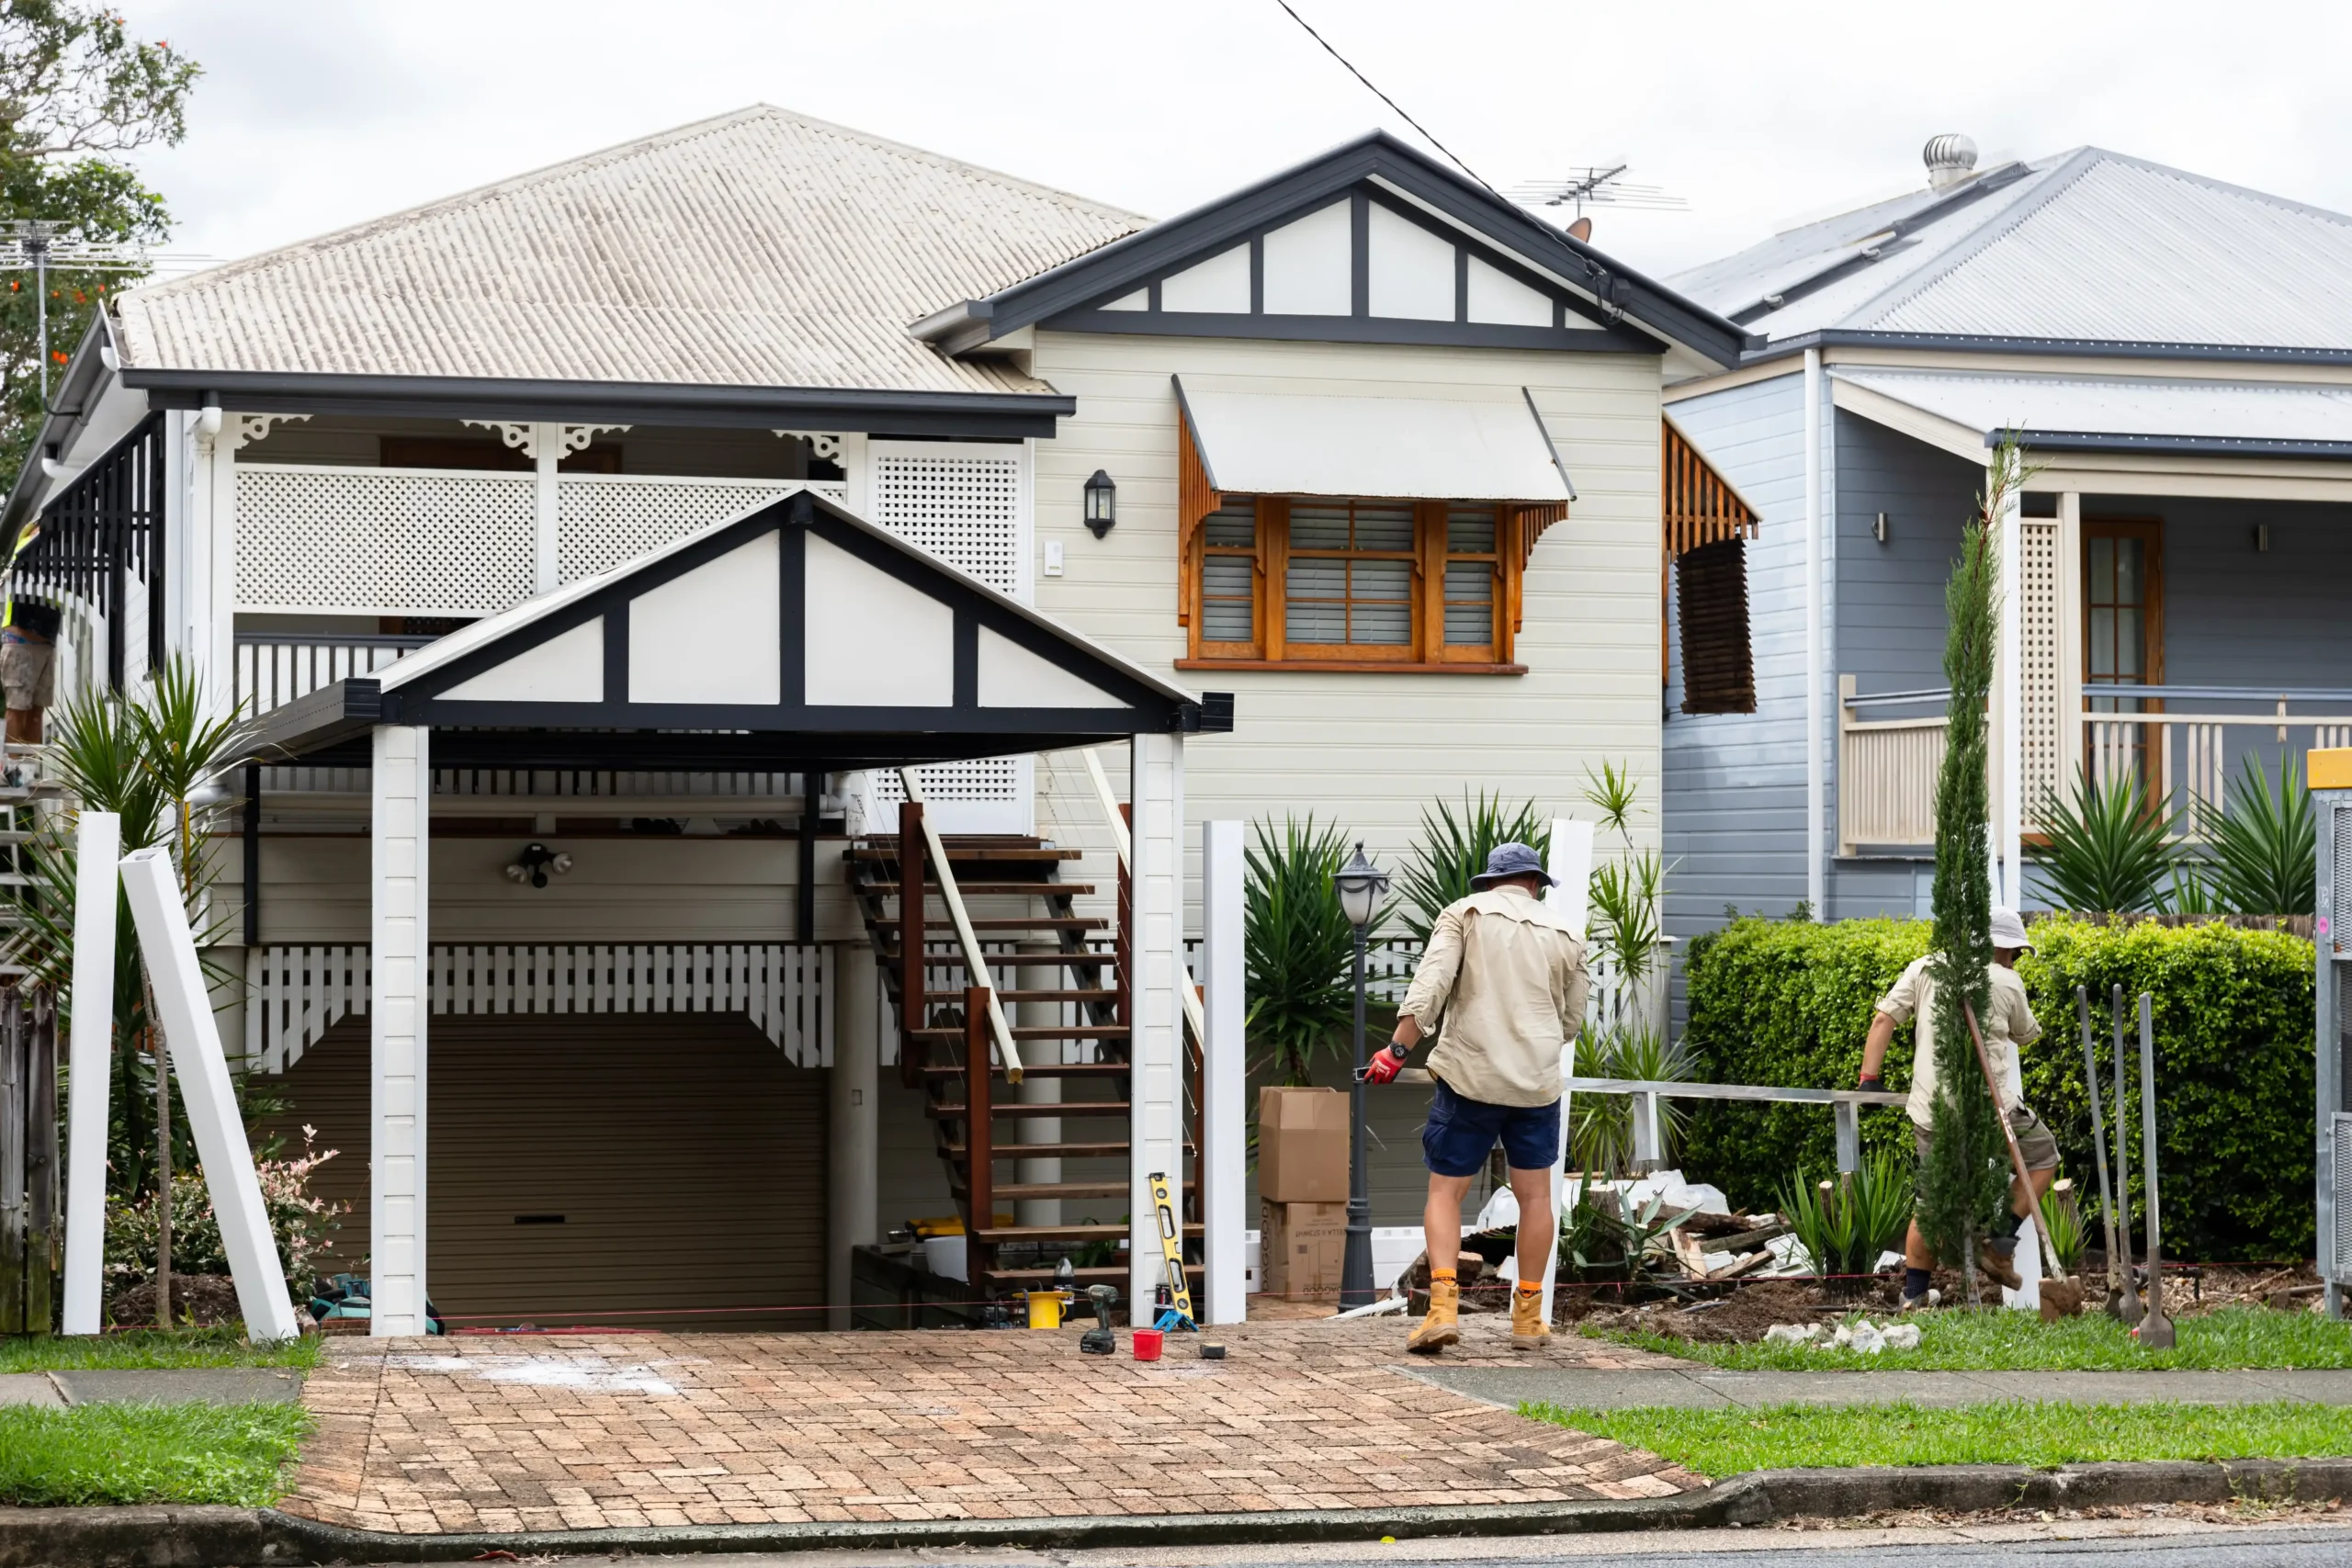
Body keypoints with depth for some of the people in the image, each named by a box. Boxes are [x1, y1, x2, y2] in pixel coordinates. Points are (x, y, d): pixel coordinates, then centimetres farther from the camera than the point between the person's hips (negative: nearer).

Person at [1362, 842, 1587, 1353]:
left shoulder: (1465, 913, 2)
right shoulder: (1564, 934, 11)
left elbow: (1430, 983, -13)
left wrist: (1397, 1048, -16)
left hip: (1469, 1076, -2)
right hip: (1538, 1080, 2)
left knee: (1446, 1192, 4)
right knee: (1535, 1195, 14)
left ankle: (1443, 1305, -13)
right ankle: (1528, 1316, 17)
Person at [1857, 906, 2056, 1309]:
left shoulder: (1925, 968, 7)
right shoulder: (2007, 983, 1)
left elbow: (1883, 1019, 0)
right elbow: (2026, 1037, 18)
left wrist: (1869, 1077, 2)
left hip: (1930, 1111, 4)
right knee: (2043, 1155, 20)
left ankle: (1914, 1292, 17)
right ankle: (2000, 1245, 10)